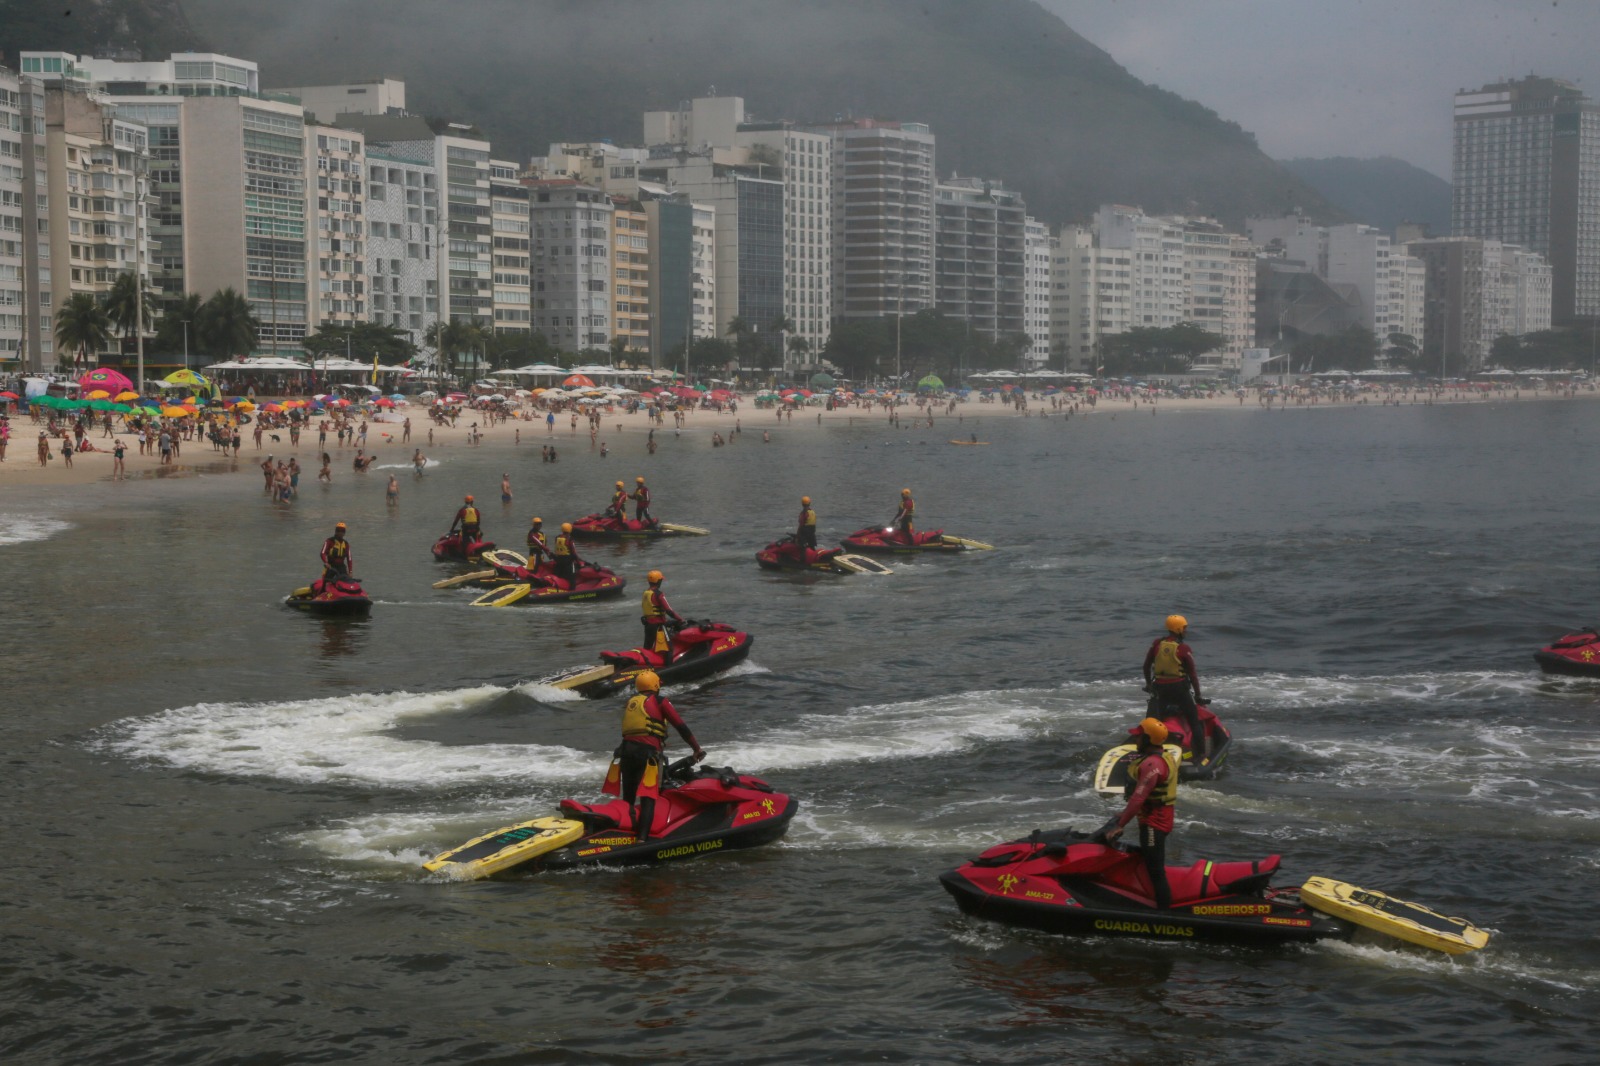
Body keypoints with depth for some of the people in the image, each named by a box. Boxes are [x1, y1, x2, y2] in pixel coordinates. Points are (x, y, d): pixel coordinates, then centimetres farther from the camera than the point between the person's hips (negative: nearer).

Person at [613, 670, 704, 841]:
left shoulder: (630, 702, 22)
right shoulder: (659, 701, 5)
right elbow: (681, 727, 2)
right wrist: (697, 748, 10)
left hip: (626, 749, 6)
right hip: (647, 752, -6)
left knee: (628, 797, 14)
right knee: (648, 798, -11)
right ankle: (642, 838, -25)